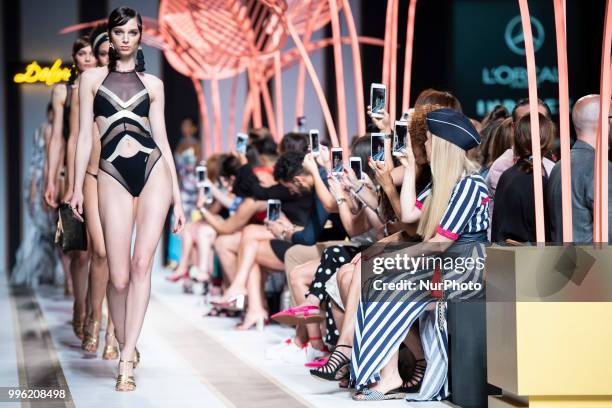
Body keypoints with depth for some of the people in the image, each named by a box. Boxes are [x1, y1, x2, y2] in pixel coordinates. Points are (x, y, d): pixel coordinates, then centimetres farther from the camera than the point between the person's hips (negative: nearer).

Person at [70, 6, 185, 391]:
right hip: (113, 176, 0)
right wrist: (77, 186, 1)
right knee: (120, 276, -5)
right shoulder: (92, 78, 12)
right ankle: (127, 348, 17)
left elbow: (162, 138, 12)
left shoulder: (153, 84, 14)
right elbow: (85, 135, 9)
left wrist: (177, 197, 9)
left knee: (142, 263, -12)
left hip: (153, 172, 0)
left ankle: (126, 360, -12)